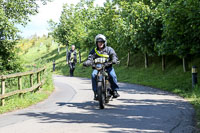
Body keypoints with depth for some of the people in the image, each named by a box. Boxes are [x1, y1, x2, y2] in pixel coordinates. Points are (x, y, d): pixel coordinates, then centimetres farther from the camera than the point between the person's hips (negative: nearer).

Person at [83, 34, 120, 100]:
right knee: (93, 75, -30)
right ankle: (96, 92, -24)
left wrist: (114, 60, -28)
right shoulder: (93, 51, 13)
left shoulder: (109, 49, 9)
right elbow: (90, 59, 2)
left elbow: (114, 56, -3)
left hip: (108, 67, -1)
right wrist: (86, 62, -22)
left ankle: (114, 91, -16)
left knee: (112, 75, -30)